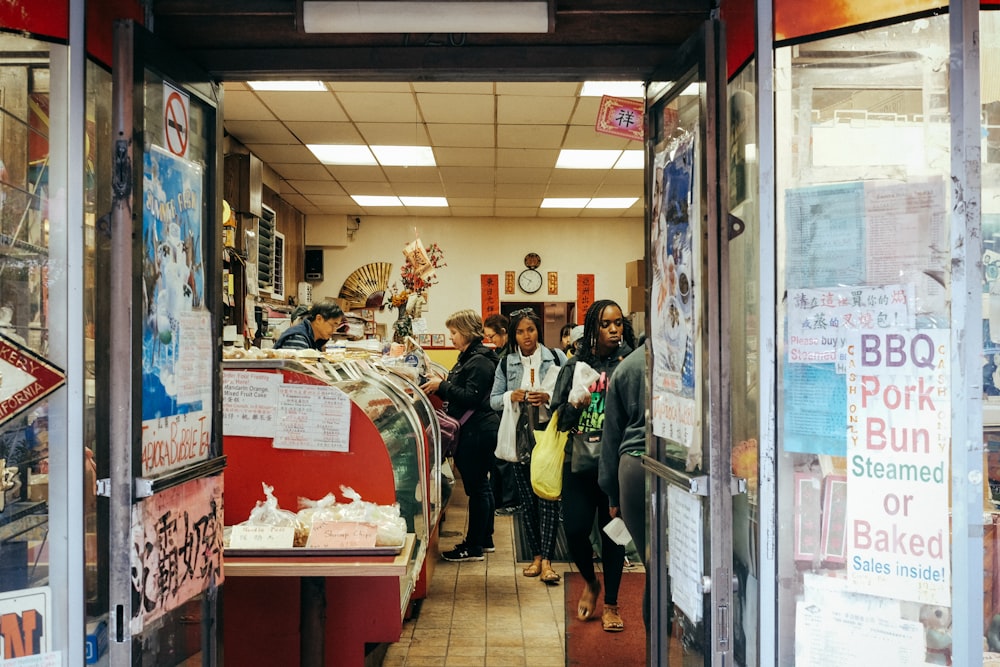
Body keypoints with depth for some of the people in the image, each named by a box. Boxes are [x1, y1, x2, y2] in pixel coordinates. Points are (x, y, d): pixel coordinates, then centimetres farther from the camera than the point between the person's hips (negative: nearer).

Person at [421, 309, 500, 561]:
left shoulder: (479, 361, -16)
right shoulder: (469, 357, 16)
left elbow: (471, 397, -24)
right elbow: (460, 394, 18)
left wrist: (443, 385, -19)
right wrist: (438, 386, 4)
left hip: (478, 431, -11)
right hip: (474, 430, 11)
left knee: (476, 487, -5)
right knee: (481, 485, 16)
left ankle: (474, 547, 1)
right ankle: (485, 539, 26)